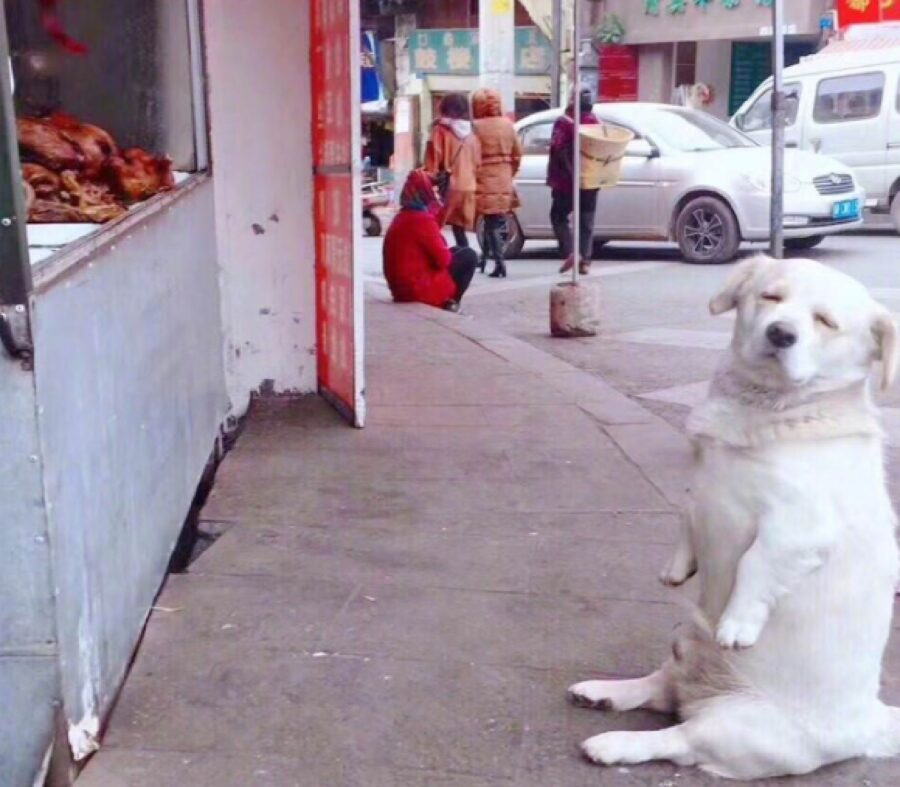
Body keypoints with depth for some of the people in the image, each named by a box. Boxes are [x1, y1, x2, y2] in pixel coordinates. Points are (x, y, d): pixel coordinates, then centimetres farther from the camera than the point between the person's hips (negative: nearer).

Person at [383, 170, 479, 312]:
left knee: (453, 252, 24)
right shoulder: (423, 219, -17)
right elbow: (443, 259, -15)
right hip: (419, 288, -9)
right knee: (469, 256, 2)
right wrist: (449, 253, 5)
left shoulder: (402, 217, 11)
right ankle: (449, 301, 2)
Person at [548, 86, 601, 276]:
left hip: (567, 181, -5)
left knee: (559, 217, 9)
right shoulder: (595, 123, 7)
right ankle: (585, 261, 5)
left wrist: (553, 177, -12)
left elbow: (558, 151, -17)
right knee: (587, 221, 10)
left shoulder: (564, 123, -11)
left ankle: (570, 252, -8)